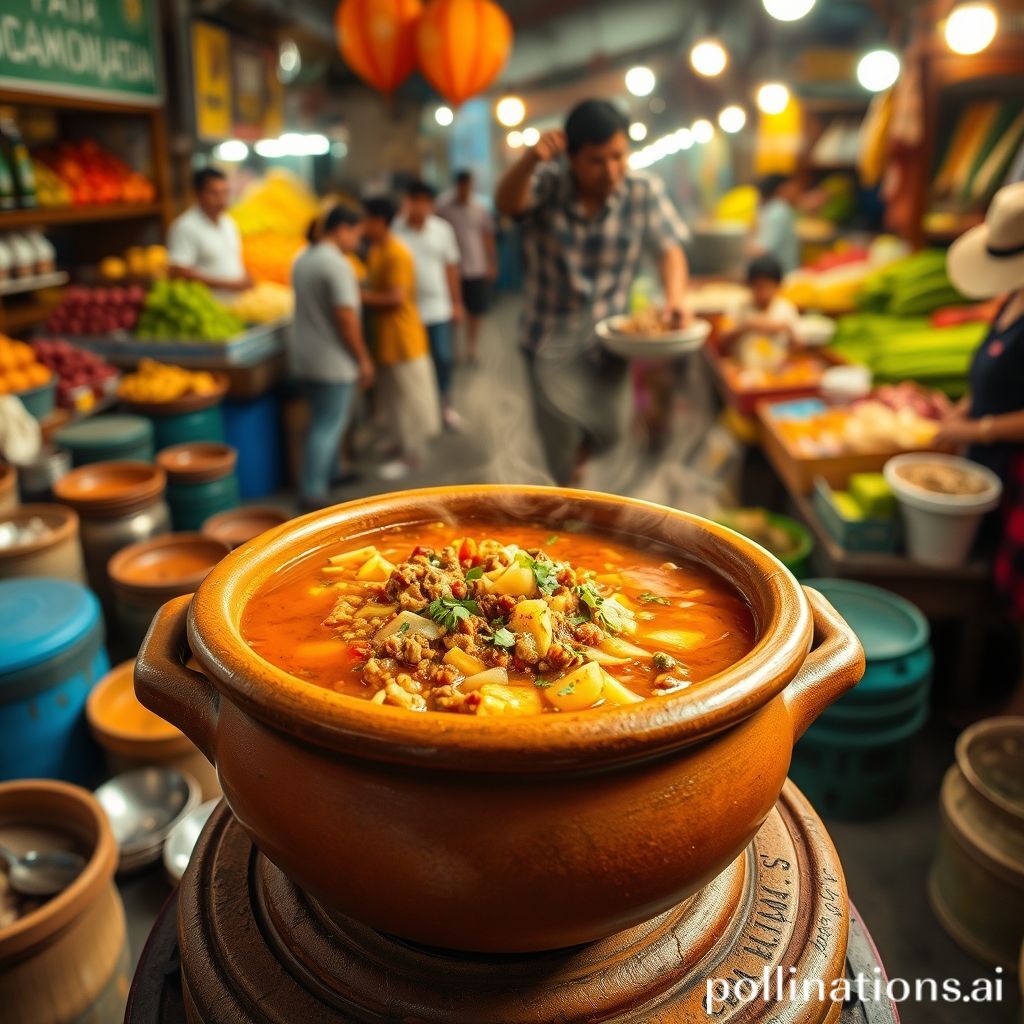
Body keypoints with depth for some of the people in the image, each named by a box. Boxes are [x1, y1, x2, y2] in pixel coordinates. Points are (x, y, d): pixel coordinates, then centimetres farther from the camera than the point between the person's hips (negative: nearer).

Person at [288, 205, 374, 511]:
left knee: (324, 421, 21)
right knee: (327, 426, -3)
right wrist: (363, 359, -14)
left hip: (302, 357, 9)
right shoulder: (337, 264, -17)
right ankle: (312, 493, -1)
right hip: (333, 361, -9)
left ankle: (328, 475, 35)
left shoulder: (302, 259, 12)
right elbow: (345, 317, -21)